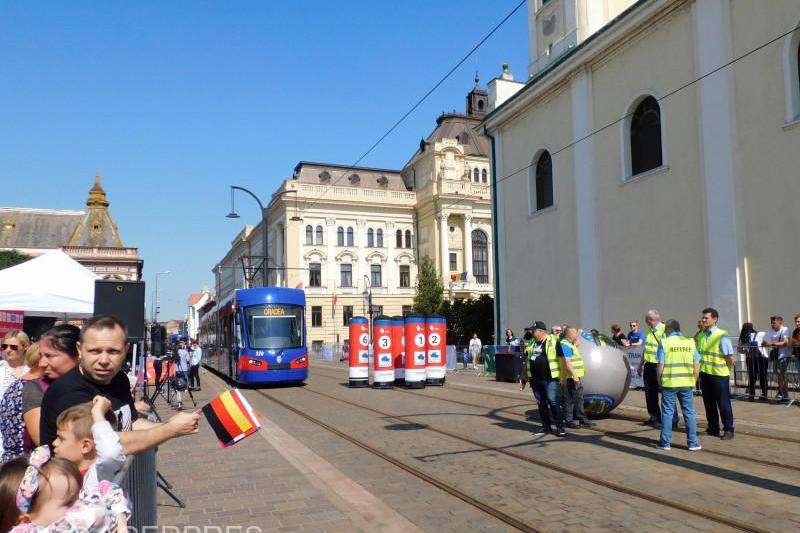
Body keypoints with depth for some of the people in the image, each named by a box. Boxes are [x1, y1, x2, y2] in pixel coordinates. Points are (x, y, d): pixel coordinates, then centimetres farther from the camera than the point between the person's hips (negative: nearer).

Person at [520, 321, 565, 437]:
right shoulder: (532, 343, 12)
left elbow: (561, 359, -7)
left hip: (550, 379, -6)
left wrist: (563, 376, -11)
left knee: (554, 403, -8)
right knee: (541, 404, 11)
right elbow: (527, 360, 19)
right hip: (535, 380, 7)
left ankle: (560, 427, 2)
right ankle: (546, 427, 20)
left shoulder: (553, 341, -7)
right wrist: (523, 376, 18)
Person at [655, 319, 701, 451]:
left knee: (667, 412, 5)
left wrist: (659, 379, 6)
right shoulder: (690, 342, 6)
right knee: (689, 412, 10)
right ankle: (693, 443, 13)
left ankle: (665, 442, 10)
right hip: (687, 383, 2)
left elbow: (661, 364, -7)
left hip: (669, 382, -2)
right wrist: (694, 379, 15)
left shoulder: (664, 342, -3)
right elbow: (696, 364, 5)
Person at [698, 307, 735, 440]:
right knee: (709, 404, 13)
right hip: (705, 374, 6)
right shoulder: (700, 336, 8)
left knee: (724, 404, 2)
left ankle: (728, 430, 12)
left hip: (719, 375, -6)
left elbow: (730, 357, -11)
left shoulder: (721, 335, -12)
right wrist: (700, 370, 12)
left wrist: (726, 371, -2)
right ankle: (713, 428, 24)